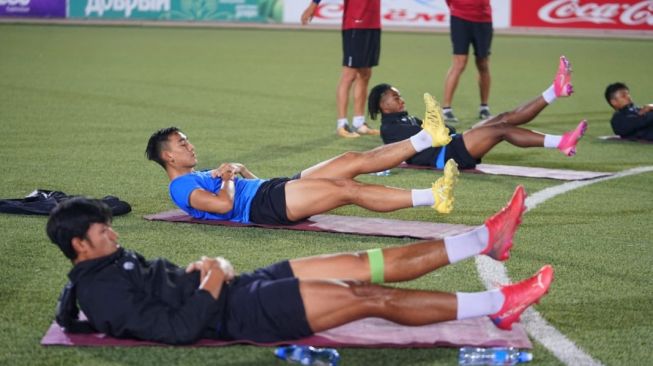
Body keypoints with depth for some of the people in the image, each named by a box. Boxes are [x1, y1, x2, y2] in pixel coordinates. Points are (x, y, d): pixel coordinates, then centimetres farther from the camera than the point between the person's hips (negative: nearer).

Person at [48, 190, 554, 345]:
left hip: (244, 287, 10)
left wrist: (209, 268, 6)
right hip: (241, 313, -10)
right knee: (370, 298, -12)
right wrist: (212, 286, -14)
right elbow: (179, 328, -25)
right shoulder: (103, 293, -15)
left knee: (365, 265, 3)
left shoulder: (116, 263, 16)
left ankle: (485, 239, 5)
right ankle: (497, 304, -7)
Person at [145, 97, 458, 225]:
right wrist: (228, 178, -1)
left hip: (276, 190, 10)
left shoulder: (200, 177, 29)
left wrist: (237, 169, 13)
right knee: (349, 189, -23)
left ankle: (426, 137, -7)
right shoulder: (181, 187, -2)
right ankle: (432, 198, -29)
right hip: (265, 205, -10)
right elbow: (224, 204, -20)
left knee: (353, 160, -3)